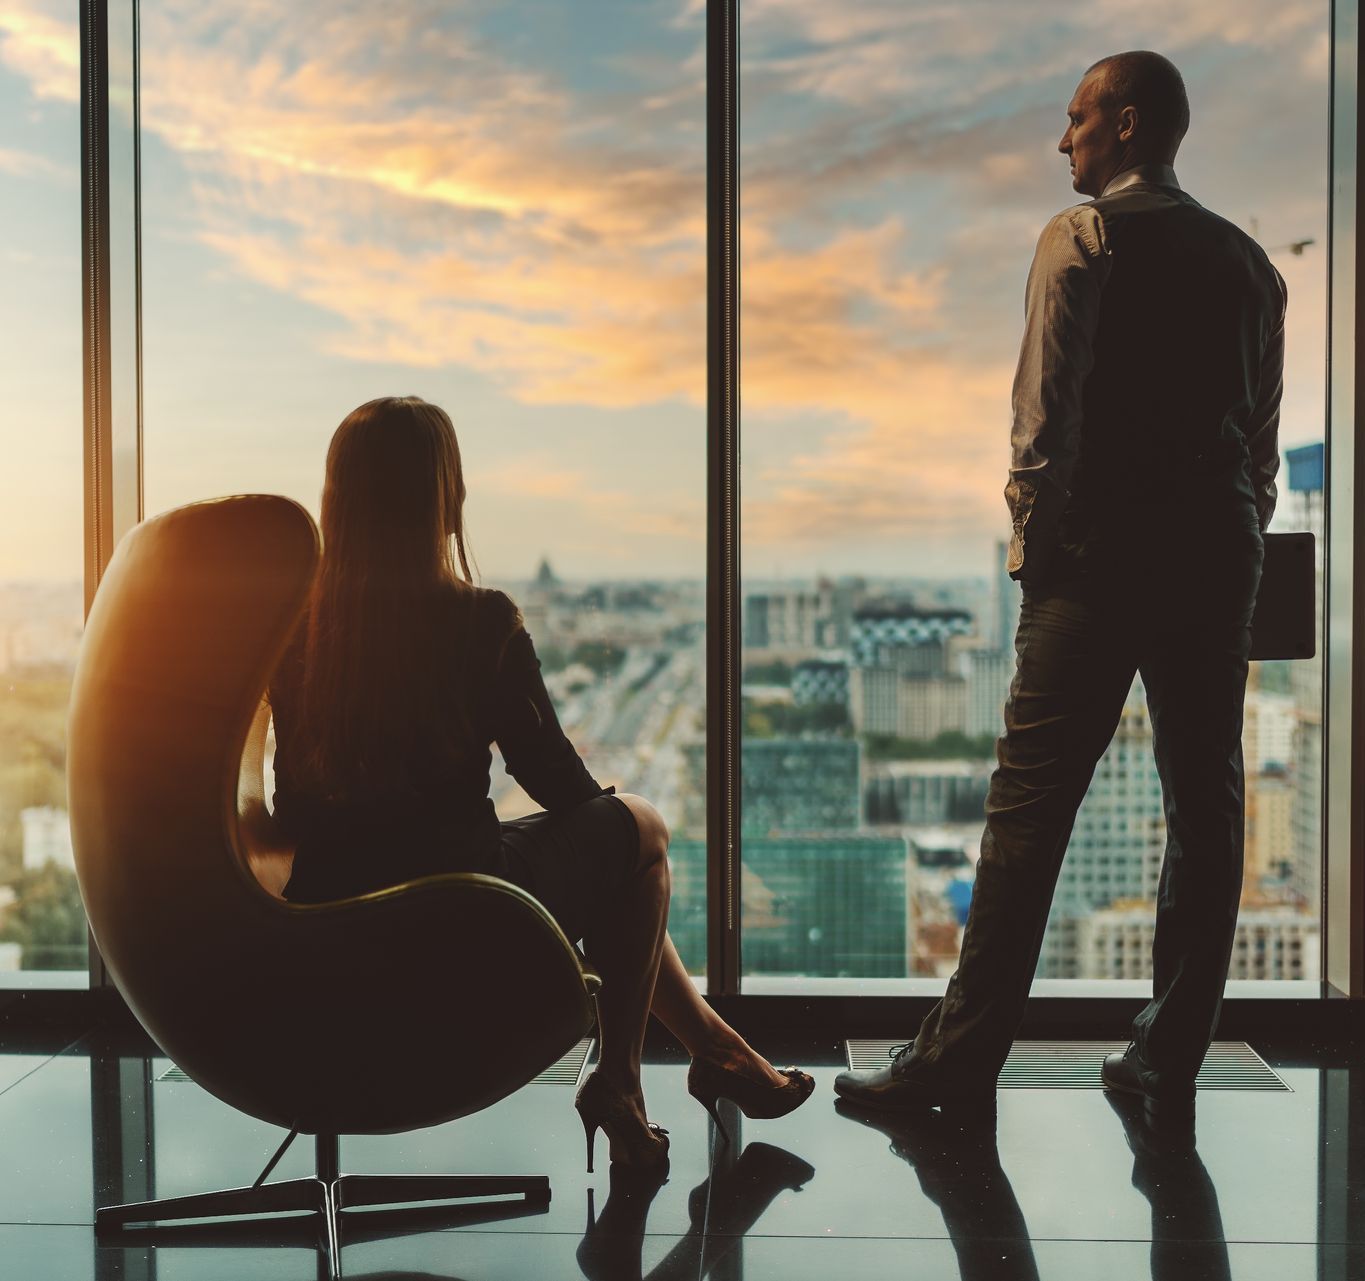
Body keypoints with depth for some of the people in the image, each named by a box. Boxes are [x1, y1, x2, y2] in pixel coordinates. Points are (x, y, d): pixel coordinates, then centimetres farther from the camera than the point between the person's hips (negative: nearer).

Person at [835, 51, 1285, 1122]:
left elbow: (1048, 403, -9)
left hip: (1101, 556, -6)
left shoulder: (1083, 238, -1)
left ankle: (964, 1053, -2)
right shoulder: (1248, 261, 16)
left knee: (1033, 799, -5)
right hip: (1220, 559, 6)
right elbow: (1265, 429, 16)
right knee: (1206, 804, 7)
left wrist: (1035, 533, -3)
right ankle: (1171, 1062, 13)